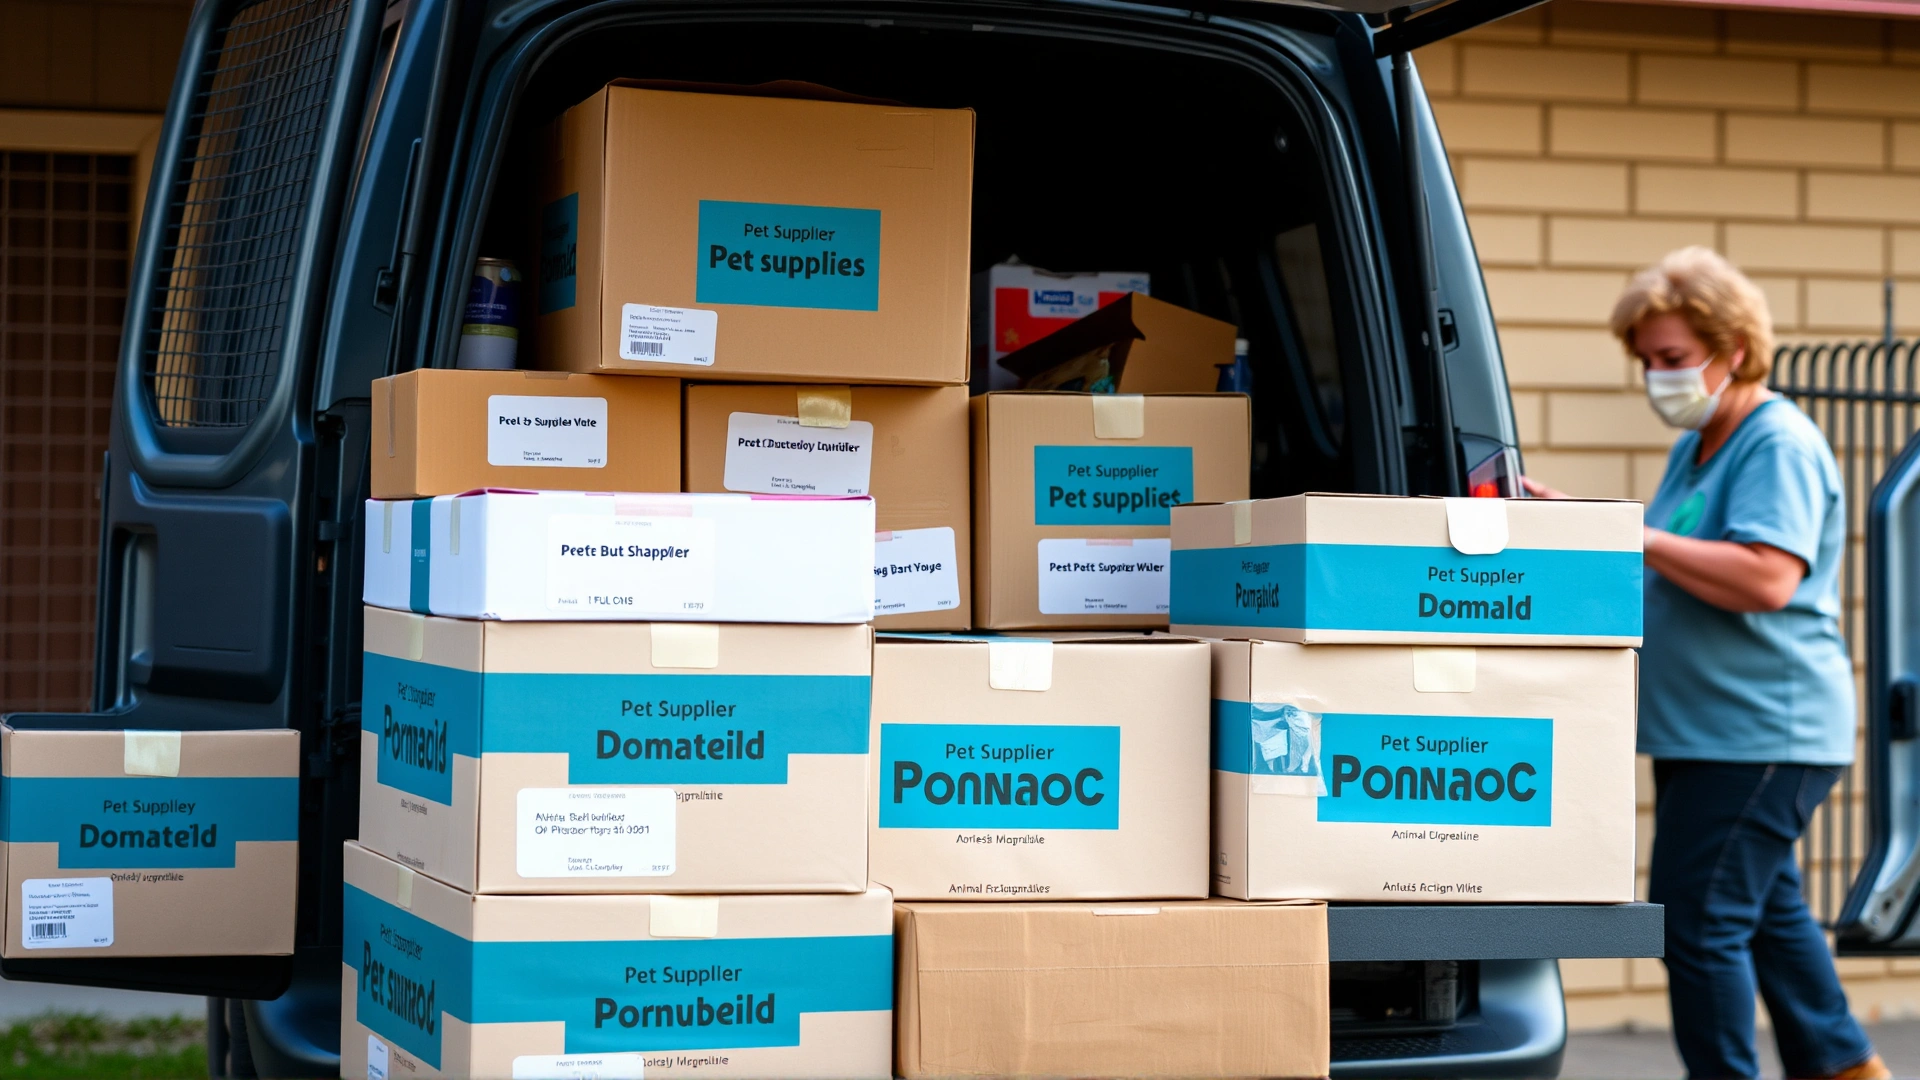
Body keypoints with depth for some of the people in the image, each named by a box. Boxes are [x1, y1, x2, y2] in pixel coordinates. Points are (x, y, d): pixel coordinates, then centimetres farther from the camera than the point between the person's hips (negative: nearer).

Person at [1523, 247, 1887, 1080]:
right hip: (1710, 731, 10)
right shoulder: (1696, 447, 17)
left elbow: (1765, 580, -27)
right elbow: (1677, 574, 23)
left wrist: (1631, 536, -25)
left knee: (1697, 920, -10)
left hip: (1760, 734, -10)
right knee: (1765, 911, 18)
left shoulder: (1779, 446, -13)